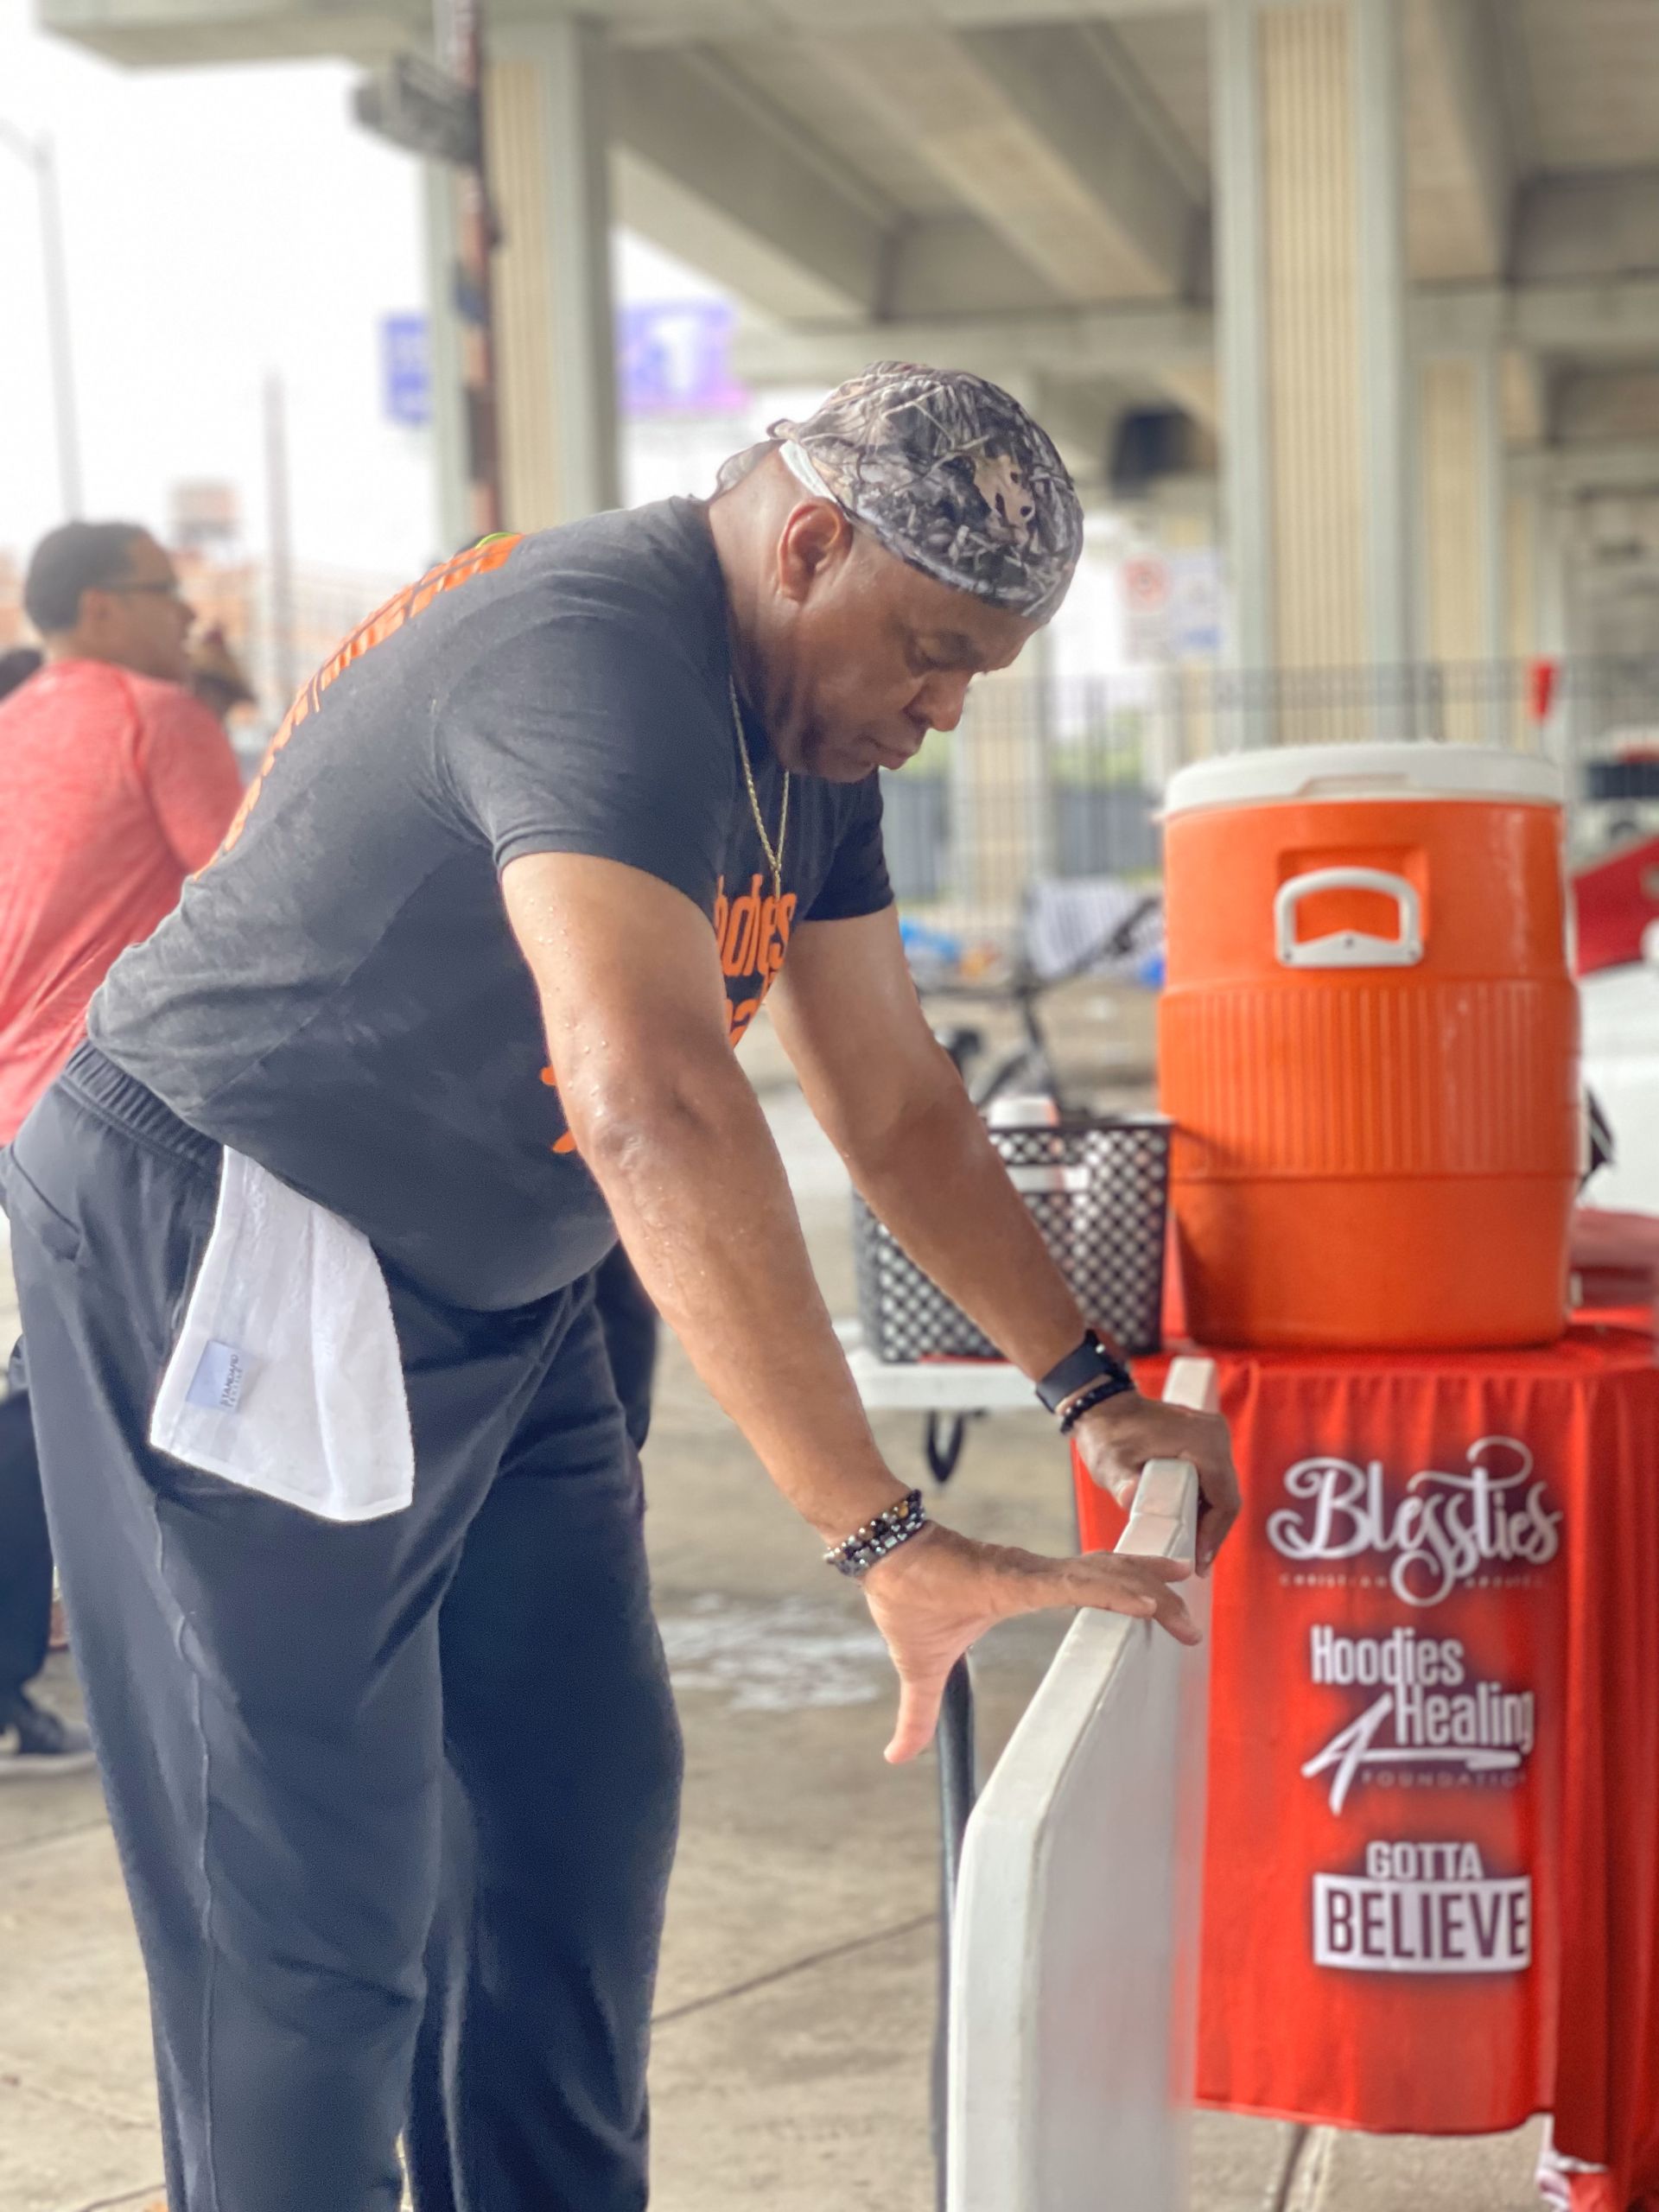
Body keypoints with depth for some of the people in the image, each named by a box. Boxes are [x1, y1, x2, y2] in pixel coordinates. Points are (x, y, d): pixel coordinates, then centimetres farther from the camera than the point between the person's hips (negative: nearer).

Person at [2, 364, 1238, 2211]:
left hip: (482, 1291, 10)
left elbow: (893, 1099, 11)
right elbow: (653, 1105, -41)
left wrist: (1091, 1389, 5)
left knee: (580, 1806, 12)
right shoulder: (595, 659, -27)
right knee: (318, 1901, -4)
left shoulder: (809, 726, 5)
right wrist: (885, 1540, -42)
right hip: (225, 1262, -9)